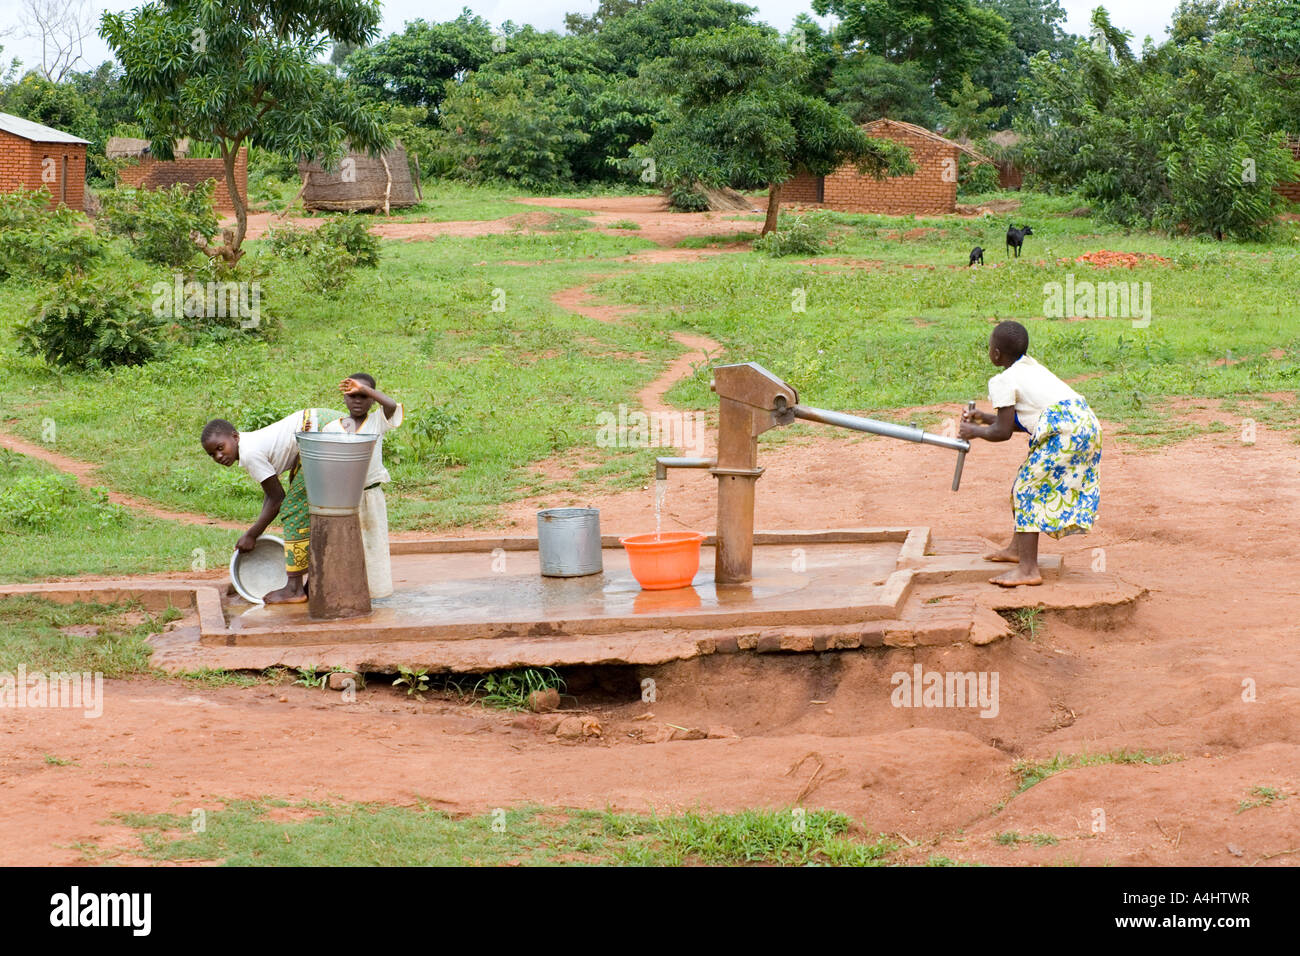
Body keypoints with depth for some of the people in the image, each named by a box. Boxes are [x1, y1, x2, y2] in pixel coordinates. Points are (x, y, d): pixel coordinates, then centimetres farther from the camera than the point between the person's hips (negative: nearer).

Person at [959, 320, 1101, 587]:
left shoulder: (1003, 381, -3)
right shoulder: (1031, 367, 24)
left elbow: (1003, 432, -3)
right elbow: (1021, 422, 28)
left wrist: (975, 431, 13)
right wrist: (985, 418, 33)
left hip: (1064, 433, -10)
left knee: (1027, 491, -5)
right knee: (1027, 485, 22)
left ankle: (1028, 569, -11)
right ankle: (1017, 547, 37)